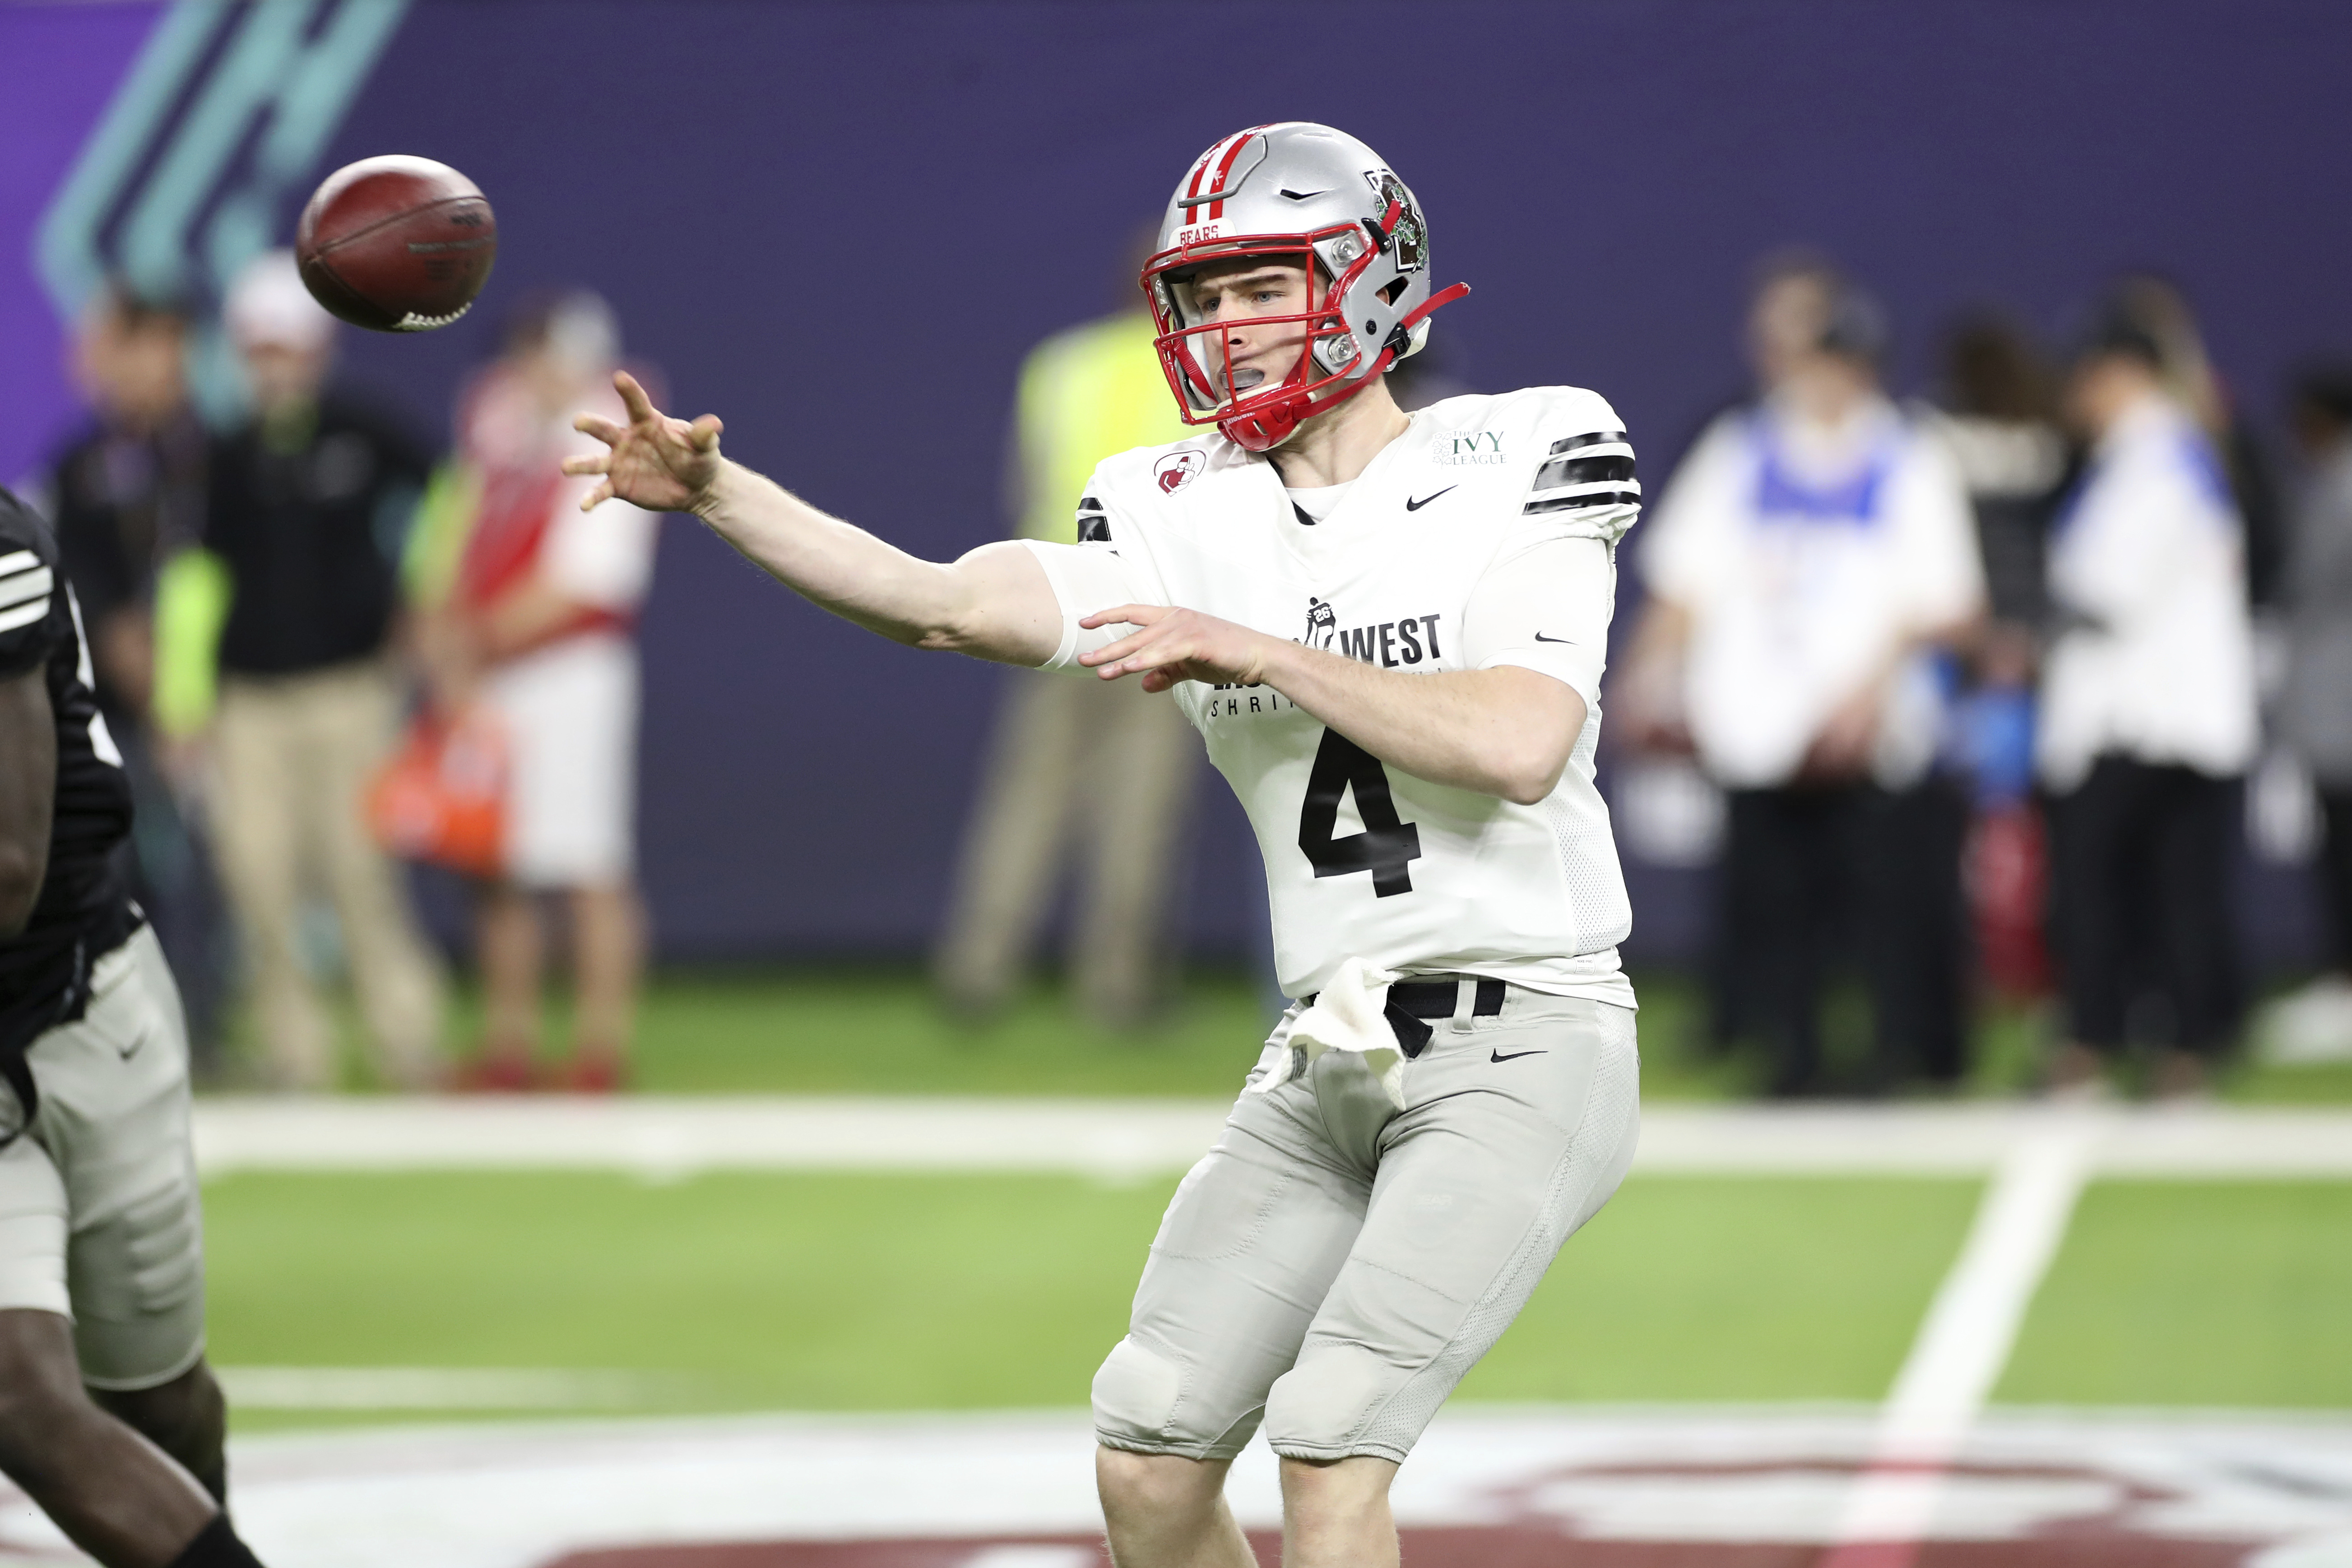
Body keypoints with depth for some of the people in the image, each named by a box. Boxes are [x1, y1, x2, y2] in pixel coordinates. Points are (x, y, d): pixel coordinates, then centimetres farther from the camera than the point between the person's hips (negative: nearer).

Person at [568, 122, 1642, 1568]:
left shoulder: (1514, 465, -7)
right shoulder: (1188, 522, 6)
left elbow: (1518, 747, -21)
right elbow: (946, 604, -7)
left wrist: (1257, 652, -19)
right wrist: (715, 491, -19)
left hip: (1522, 1046, -6)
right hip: (1331, 1059, 6)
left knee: (1330, 1441, -19)